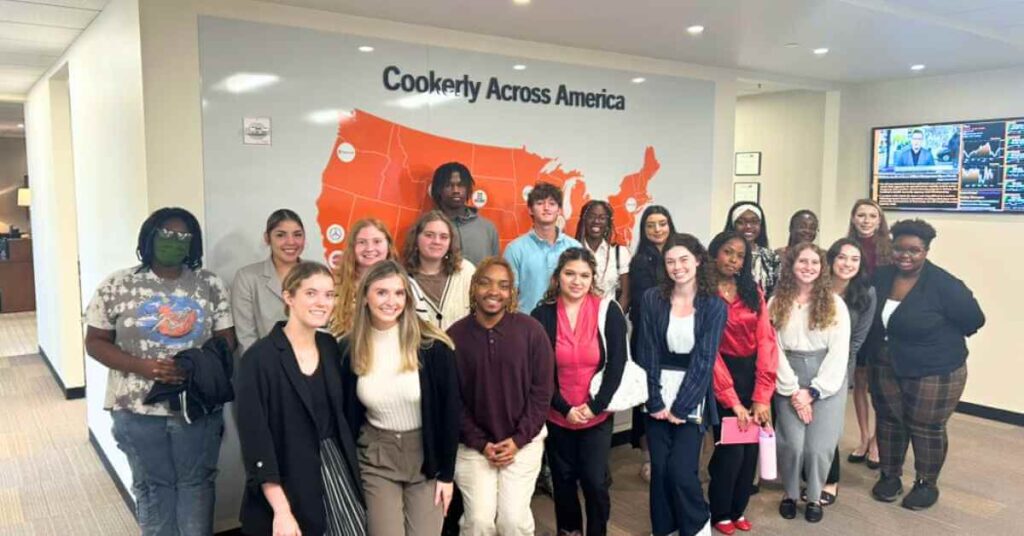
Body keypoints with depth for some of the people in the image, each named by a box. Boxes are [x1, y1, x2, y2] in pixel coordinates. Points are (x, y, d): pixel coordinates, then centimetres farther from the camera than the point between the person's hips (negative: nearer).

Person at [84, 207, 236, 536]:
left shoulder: (210, 284, 1)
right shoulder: (116, 286, -2)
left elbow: (226, 341, 2)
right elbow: (95, 342, 0)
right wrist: (142, 366, -17)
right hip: (139, 409, 0)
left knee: (197, 482, 12)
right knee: (152, 486, 14)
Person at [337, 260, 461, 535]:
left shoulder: (432, 345, -15)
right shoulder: (348, 349, -7)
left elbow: (450, 410, -8)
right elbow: (345, 415, 3)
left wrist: (446, 473, -5)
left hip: (426, 455, -1)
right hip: (375, 456, 1)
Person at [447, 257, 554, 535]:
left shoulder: (531, 330, -8)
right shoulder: (454, 336, -8)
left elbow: (542, 390, -3)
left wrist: (519, 439, -8)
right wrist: (480, 442, -8)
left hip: (523, 441, 0)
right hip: (473, 445, 0)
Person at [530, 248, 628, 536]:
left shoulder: (608, 311, -7)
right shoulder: (542, 314, -5)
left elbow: (616, 364, -8)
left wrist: (594, 406, -14)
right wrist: (565, 408, -13)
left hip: (597, 415, -1)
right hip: (557, 415, 1)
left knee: (595, 480, 1)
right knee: (563, 479, 15)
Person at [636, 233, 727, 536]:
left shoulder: (714, 306, -4)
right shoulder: (652, 299, 0)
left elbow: (704, 360, -8)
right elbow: (647, 353, -3)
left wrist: (681, 406, -12)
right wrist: (655, 402, -9)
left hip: (692, 397, -2)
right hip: (659, 395, 2)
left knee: (681, 470, -7)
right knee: (659, 469, 5)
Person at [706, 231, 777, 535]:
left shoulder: (753, 292, 5)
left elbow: (766, 340, -3)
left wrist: (762, 396, -12)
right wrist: (732, 400, -17)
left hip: (753, 374, 4)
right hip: (723, 376, -4)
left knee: (751, 446, 8)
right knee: (731, 449, -3)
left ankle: (738, 509, 30)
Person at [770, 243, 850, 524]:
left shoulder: (834, 303, -2)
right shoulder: (776, 303, 1)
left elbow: (839, 351, -6)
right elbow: (774, 349, -4)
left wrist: (813, 391, -10)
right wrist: (793, 390, -10)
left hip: (827, 382, 0)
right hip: (789, 382, 0)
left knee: (819, 445, -4)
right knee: (792, 443, -7)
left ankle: (814, 497, 22)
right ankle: (790, 493, 20)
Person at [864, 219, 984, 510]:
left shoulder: (944, 285, -19)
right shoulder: (881, 277, -4)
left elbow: (973, 320, -9)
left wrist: (941, 340, -2)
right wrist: (881, 347, 6)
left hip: (934, 371, -5)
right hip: (886, 367, 5)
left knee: (926, 428, 7)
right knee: (888, 421, 14)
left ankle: (927, 483, 27)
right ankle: (889, 476, 32)